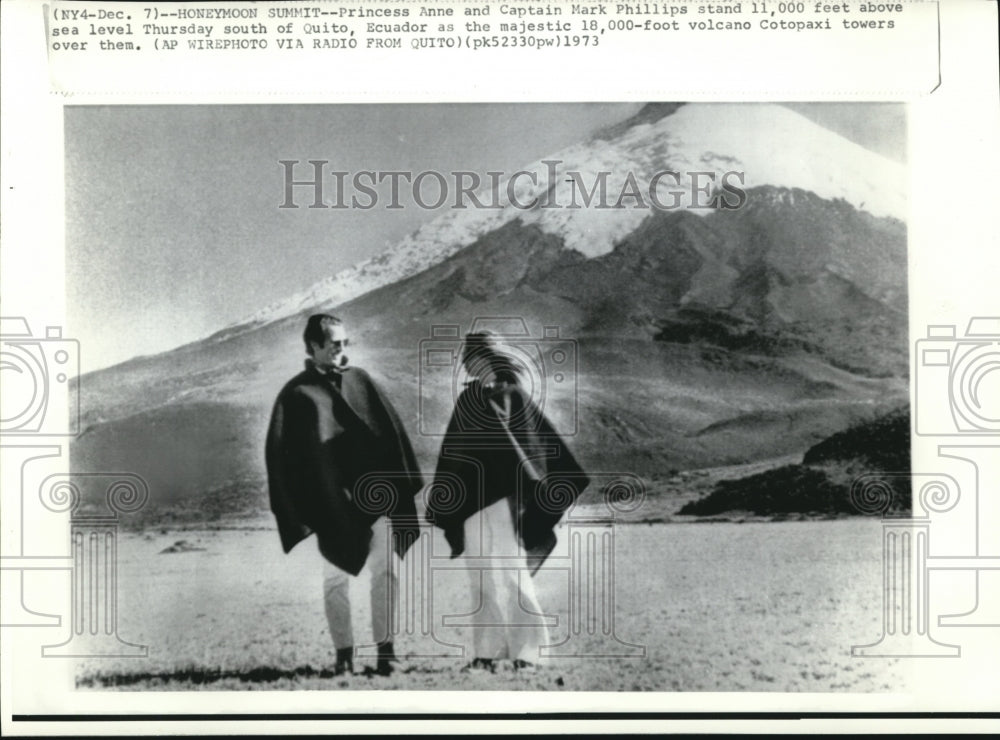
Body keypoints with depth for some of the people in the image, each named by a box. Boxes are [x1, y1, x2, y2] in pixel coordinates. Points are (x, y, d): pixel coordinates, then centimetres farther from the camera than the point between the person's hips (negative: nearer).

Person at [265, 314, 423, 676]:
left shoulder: (359, 379, 9)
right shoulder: (296, 394, 0)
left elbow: (390, 429, 12)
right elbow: (279, 452, -1)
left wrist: (402, 481, 9)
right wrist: (295, 508, -6)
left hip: (376, 495, 2)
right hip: (332, 505, -2)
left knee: (385, 569, -6)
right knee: (336, 578, 5)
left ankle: (385, 647, 5)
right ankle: (343, 653, 17)